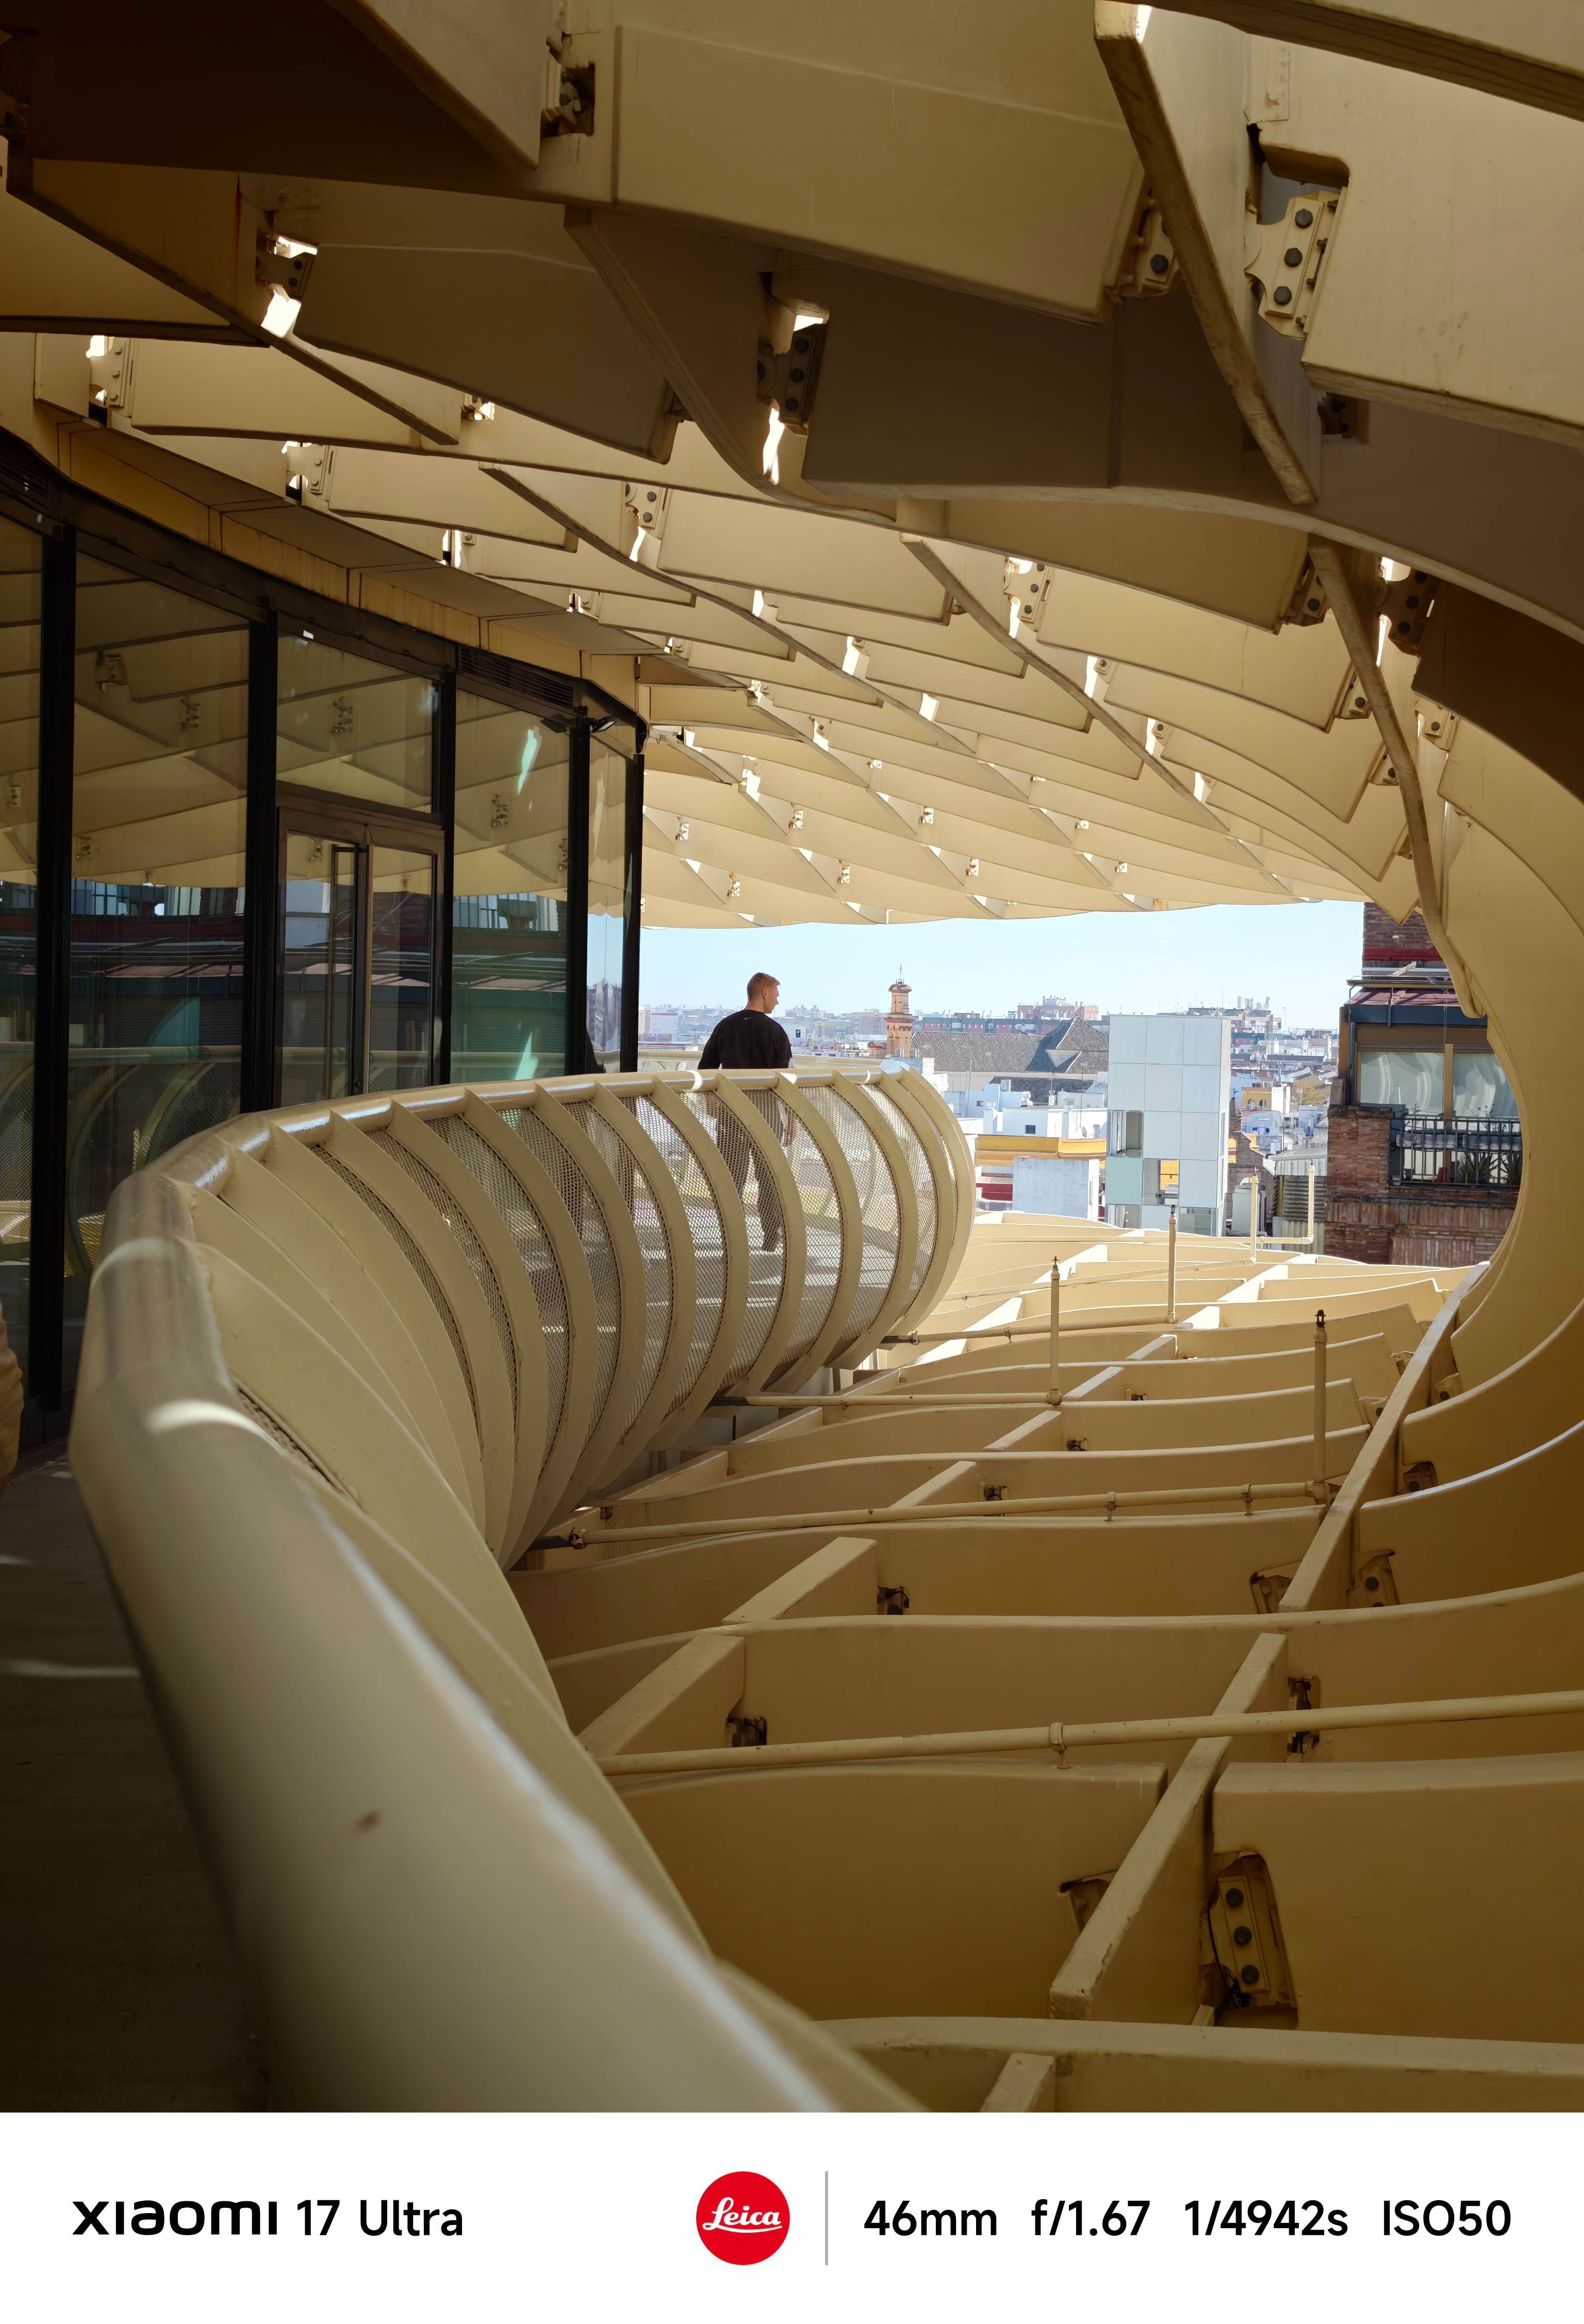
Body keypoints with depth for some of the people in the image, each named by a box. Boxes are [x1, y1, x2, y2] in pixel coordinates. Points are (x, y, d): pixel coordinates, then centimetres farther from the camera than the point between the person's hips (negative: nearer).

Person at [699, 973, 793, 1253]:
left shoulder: (726, 1026, 4)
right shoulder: (774, 1031, -6)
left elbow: (704, 1069, 7)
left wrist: (713, 1101, 19)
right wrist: (792, 1119, -2)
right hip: (766, 1110, -2)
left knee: (732, 1175, 4)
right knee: (768, 1178, 9)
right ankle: (772, 1239, 13)